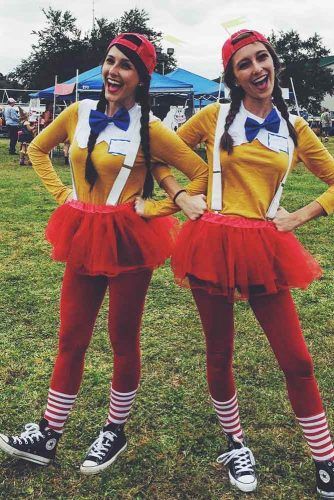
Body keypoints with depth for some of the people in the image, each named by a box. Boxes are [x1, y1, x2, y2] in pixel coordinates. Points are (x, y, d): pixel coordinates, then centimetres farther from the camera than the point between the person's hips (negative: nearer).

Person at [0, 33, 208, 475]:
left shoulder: (149, 128, -9)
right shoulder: (80, 113, 3)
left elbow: (202, 174, -6)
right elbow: (37, 148, 18)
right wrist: (60, 193, 7)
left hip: (128, 239, -4)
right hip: (84, 236, 4)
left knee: (123, 339, 8)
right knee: (71, 339, 10)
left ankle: (115, 432, 28)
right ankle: (48, 436, 23)